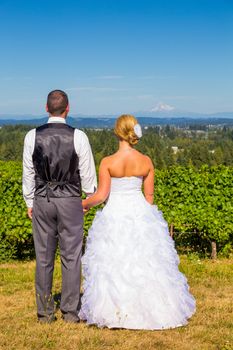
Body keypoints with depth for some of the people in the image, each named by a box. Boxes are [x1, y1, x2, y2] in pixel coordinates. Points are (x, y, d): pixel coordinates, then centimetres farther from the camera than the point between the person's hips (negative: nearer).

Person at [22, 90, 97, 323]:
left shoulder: (32, 136, -2)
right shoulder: (78, 136, -8)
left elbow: (28, 173, 4)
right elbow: (87, 172, -2)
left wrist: (29, 203, 14)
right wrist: (91, 198, 12)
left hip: (42, 200, 2)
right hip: (70, 201, -2)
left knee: (43, 257, 8)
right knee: (71, 256, 6)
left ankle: (45, 312, 15)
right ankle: (70, 311, 10)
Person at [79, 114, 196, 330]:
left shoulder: (108, 162, -13)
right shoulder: (146, 162, -3)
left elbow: (101, 196, -12)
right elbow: (149, 195, 3)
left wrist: (84, 204, 7)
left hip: (114, 215, -3)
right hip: (140, 213, 3)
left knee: (114, 265, 7)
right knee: (144, 263, 14)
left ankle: (116, 312, 12)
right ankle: (151, 309, 21)